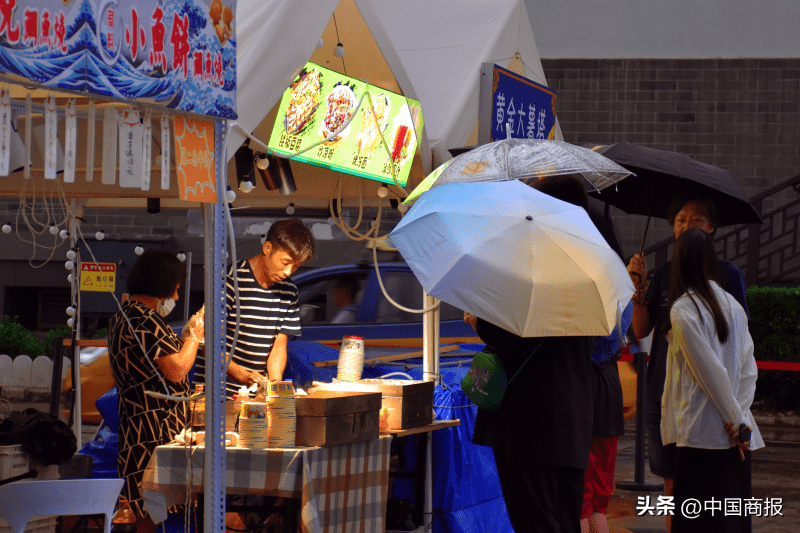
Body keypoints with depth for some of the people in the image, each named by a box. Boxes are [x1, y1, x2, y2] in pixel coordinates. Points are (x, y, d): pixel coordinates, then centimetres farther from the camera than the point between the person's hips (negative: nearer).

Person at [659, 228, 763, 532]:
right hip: (737, 438, 7)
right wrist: (738, 418, 6)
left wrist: (734, 419, -6)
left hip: (702, 433, -7)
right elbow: (749, 369, 9)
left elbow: (710, 371, -13)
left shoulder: (683, 310, -10)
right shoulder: (733, 306, 11)